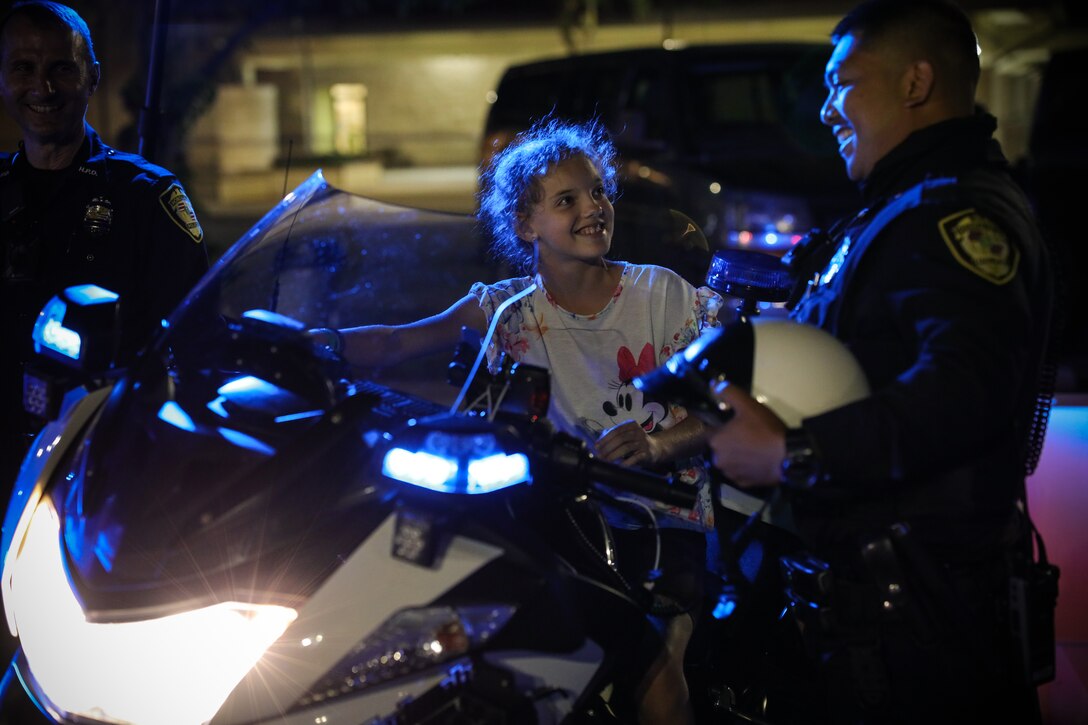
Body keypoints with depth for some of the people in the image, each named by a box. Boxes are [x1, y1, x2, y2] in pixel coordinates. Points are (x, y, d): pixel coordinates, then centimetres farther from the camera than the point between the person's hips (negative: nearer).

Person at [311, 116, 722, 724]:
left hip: (667, 519, -2)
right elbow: (397, 342, -8)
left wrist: (659, 442, -20)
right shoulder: (510, 310, 6)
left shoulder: (667, 296, 4)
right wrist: (312, 340, -27)